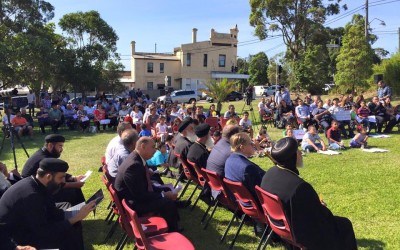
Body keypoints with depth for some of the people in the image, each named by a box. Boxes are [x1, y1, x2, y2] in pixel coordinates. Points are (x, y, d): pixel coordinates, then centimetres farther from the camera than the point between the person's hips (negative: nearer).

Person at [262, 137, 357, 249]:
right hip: (299, 232, -8)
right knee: (344, 225, 12)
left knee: (322, 212, 30)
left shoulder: (269, 173, -10)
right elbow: (318, 216, -22)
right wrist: (322, 208, 0)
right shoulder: (299, 186, -37)